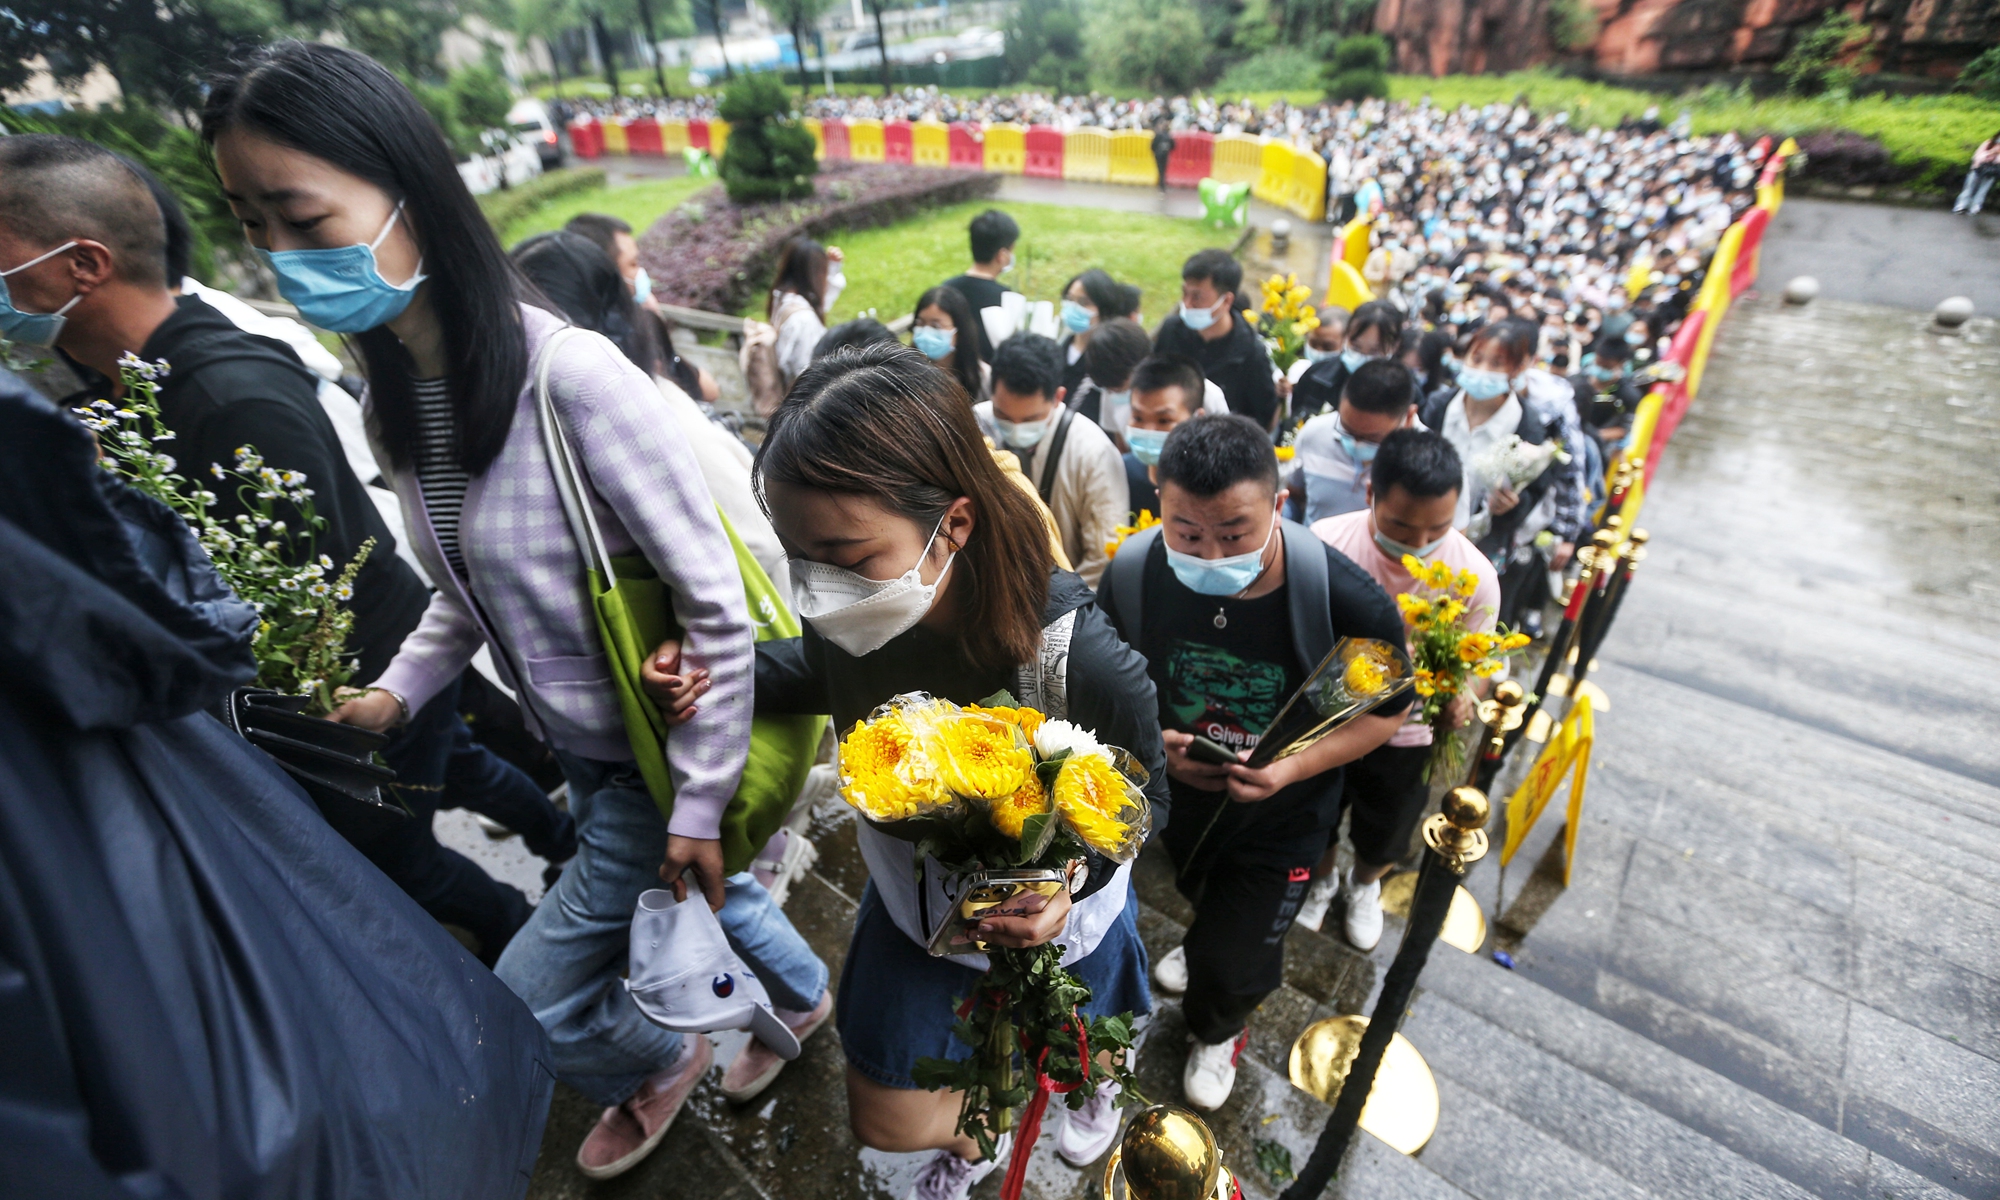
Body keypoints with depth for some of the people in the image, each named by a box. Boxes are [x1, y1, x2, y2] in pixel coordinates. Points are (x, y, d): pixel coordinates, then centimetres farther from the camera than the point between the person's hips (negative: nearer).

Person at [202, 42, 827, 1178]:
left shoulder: (573, 378, -28)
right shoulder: (401, 391, -2)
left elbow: (718, 605, -24)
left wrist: (699, 803, -18)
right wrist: (399, 690, -3)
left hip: (655, 756, -6)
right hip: (579, 747, 7)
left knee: (535, 996, 9)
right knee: (708, 887, 27)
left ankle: (661, 1065, 43)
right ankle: (807, 997, 58)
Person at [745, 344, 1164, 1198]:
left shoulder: (1085, 664, -40)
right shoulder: (848, 626, -27)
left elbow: (1145, 800, -19)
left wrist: (1071, 879, -38)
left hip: (1051, 923, -2)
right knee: (886, 1124, 22)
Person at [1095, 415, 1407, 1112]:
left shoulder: (1347, 602, -33)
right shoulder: (1133, 574, -26)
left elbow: (1385, 712, -15)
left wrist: (1292, 768, -30)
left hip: (1280, 817, -2)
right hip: (1176, 788, 3)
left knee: (1233, 964, 13)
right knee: (1199, 893, 34)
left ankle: (1217, 1030, 53)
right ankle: (1209, 944, 73)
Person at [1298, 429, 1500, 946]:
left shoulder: (1474, 575, -24)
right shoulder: (1325, 542, -26)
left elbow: (1478, 663, -10)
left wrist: (1462, 697, -32)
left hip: (1404, 736, 1)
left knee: (1383, 837, 27)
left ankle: (1364, 886, 62)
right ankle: (1321, 880, 60)